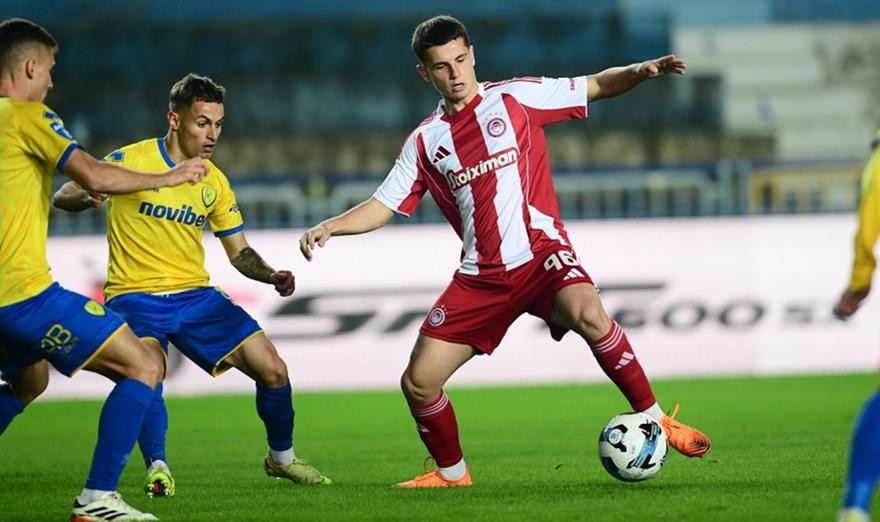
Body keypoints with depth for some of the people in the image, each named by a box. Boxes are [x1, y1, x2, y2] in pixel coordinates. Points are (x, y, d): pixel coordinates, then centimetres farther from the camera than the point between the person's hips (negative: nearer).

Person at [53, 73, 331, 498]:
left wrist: (271, 275, -8)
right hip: (135, 296, -5)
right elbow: (64, 195, -10)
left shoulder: (214, 182, 7)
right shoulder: (131, 160, -9)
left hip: (195, 294, 5)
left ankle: (281, 458, 21)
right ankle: (157, 467, -18)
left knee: (273, 370, -4)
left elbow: (239, 251, 13)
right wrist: (87, 197, -34)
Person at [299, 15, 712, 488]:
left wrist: (640, 71, -15)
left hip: (540, 252, -4)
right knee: (418, 382, -1)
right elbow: (383, 206, 13)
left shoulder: (515, 98, 3)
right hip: (481, 276, 4)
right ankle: (451, 472, 25)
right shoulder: (425, 141, 11)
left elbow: (597, 85, 5)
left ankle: (654, 420, -21)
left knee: (588, 314, -36)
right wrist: (329, 227, -5)